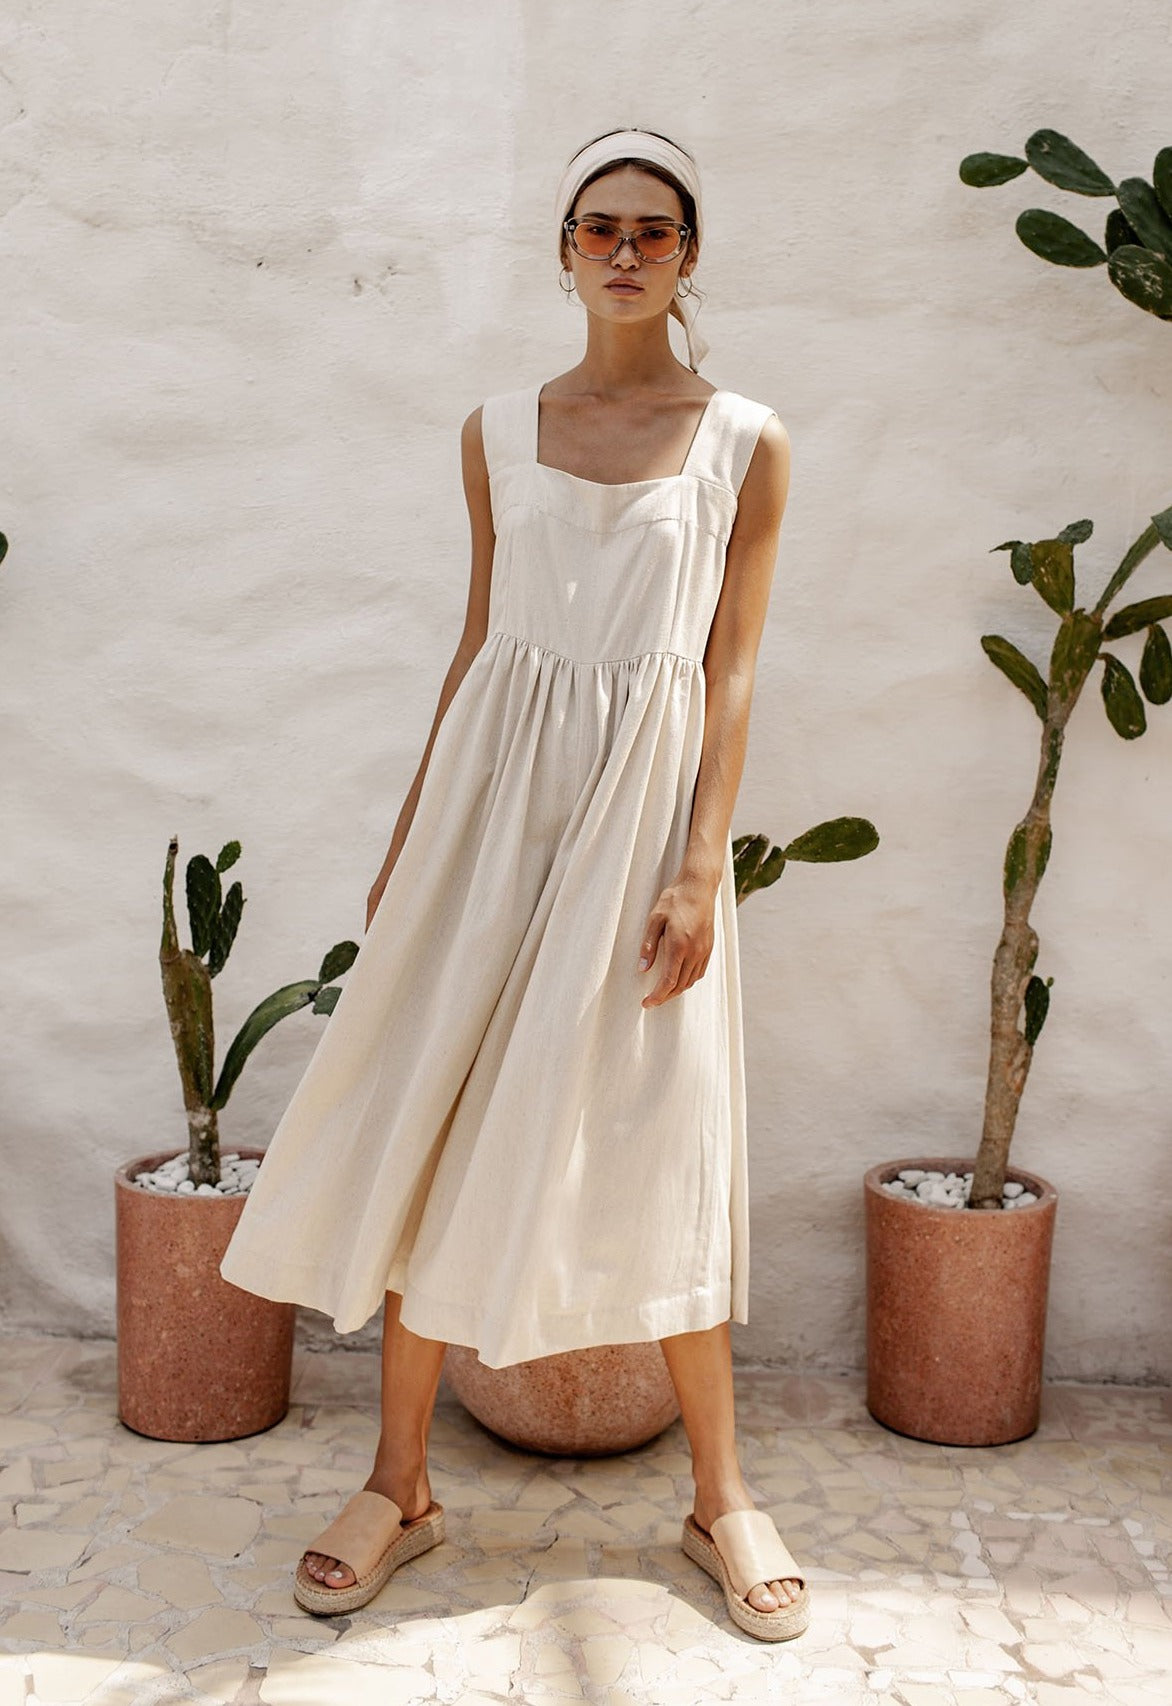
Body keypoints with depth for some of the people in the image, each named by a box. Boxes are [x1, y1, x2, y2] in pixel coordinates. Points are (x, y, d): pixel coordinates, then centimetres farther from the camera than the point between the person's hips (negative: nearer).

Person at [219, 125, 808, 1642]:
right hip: (498, 784, 3)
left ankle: (720, 1497, 20)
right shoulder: (499, 433, 9)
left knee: (658, 1142, 1)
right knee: (429, 1119, 2)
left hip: (645, 793, -2)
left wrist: (702, 866, -10)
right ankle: (400, 1482, 19)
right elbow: (477, 637, 12)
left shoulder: (744, 444, 3)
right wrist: (408, 834, 10)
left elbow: (732, 668, -1)